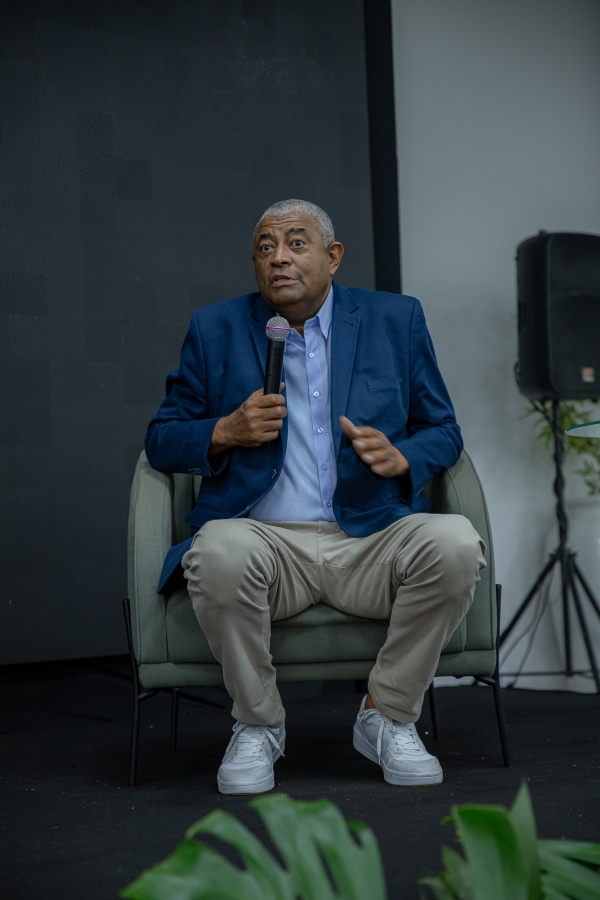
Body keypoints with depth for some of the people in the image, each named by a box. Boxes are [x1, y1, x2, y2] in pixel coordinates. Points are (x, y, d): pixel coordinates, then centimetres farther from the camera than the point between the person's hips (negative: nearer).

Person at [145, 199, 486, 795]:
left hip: (372, 539, 1)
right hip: (264, 539, -1)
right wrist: (226, 432, -7)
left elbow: (443, 432, 14)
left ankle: (387, 717, -6)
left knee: (455, 542, -30)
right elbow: (161, 442, 14)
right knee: (220, 551, -35)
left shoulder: (397, 320, 12)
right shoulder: (216, 330, 11)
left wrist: (400, 457, -9)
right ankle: (257, 725, -9)